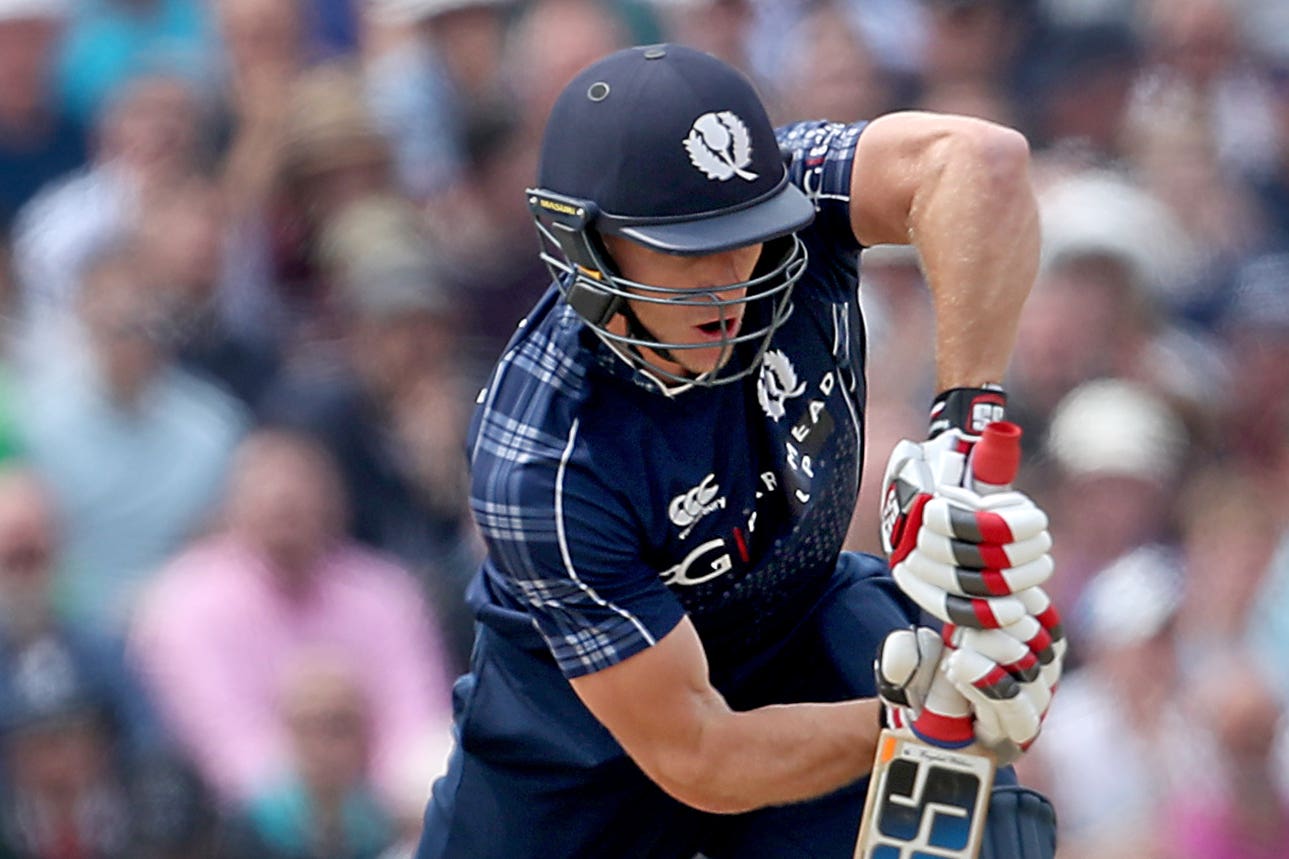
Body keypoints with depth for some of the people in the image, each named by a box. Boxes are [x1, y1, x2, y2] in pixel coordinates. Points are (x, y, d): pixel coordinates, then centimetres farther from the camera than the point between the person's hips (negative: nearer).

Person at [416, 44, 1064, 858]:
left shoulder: (774, 204, -29)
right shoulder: (539, 470, -36)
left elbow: (981, 162, -49)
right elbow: (699, 762, -32)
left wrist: (964, 427, -56)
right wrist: (916, 714, -42)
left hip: (799, 629, 2)